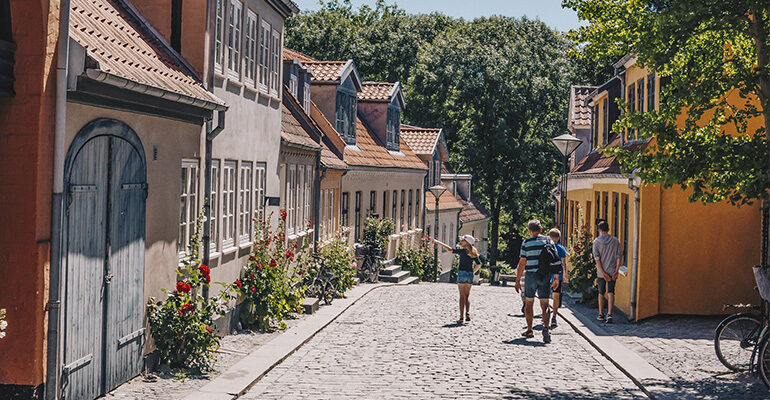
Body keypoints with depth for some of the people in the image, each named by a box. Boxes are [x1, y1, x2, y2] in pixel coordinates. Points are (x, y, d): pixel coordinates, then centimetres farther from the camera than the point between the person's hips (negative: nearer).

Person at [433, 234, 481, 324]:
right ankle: (467, 314, 4)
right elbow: (479, 264, 7)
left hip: (462, 273, -5)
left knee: (462, 295, -2)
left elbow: (450, 249, -12)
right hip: (470, 274, 5)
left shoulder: (462, 250, -8)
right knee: (467, 295, 15)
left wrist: (438, 242, -7)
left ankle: (461, 317, -3)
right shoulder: (473, 253, 8)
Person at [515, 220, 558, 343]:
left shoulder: (526, 242, -2)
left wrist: (518, 280, 1)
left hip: (531, 274, -1)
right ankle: (546, 326, -21)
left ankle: (529, 330, 18)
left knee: (529, 303, 14)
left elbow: (522, 263, -4)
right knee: (545, 304, 2)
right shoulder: (548, 241, 4)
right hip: (545, 276, 1)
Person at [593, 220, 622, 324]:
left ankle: (601, 314, 21)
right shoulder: (615, 241, 1)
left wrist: (603, 272, -11)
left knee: (601, 293, 13)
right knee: (611, 292, 0)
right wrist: (616, 271, -5)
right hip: (612, 271, 1)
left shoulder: (596, 241, -4)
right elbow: (619, 257, -4)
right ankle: (609, 314, -16)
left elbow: (597, 258, -10)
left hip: (601, 272, -1)